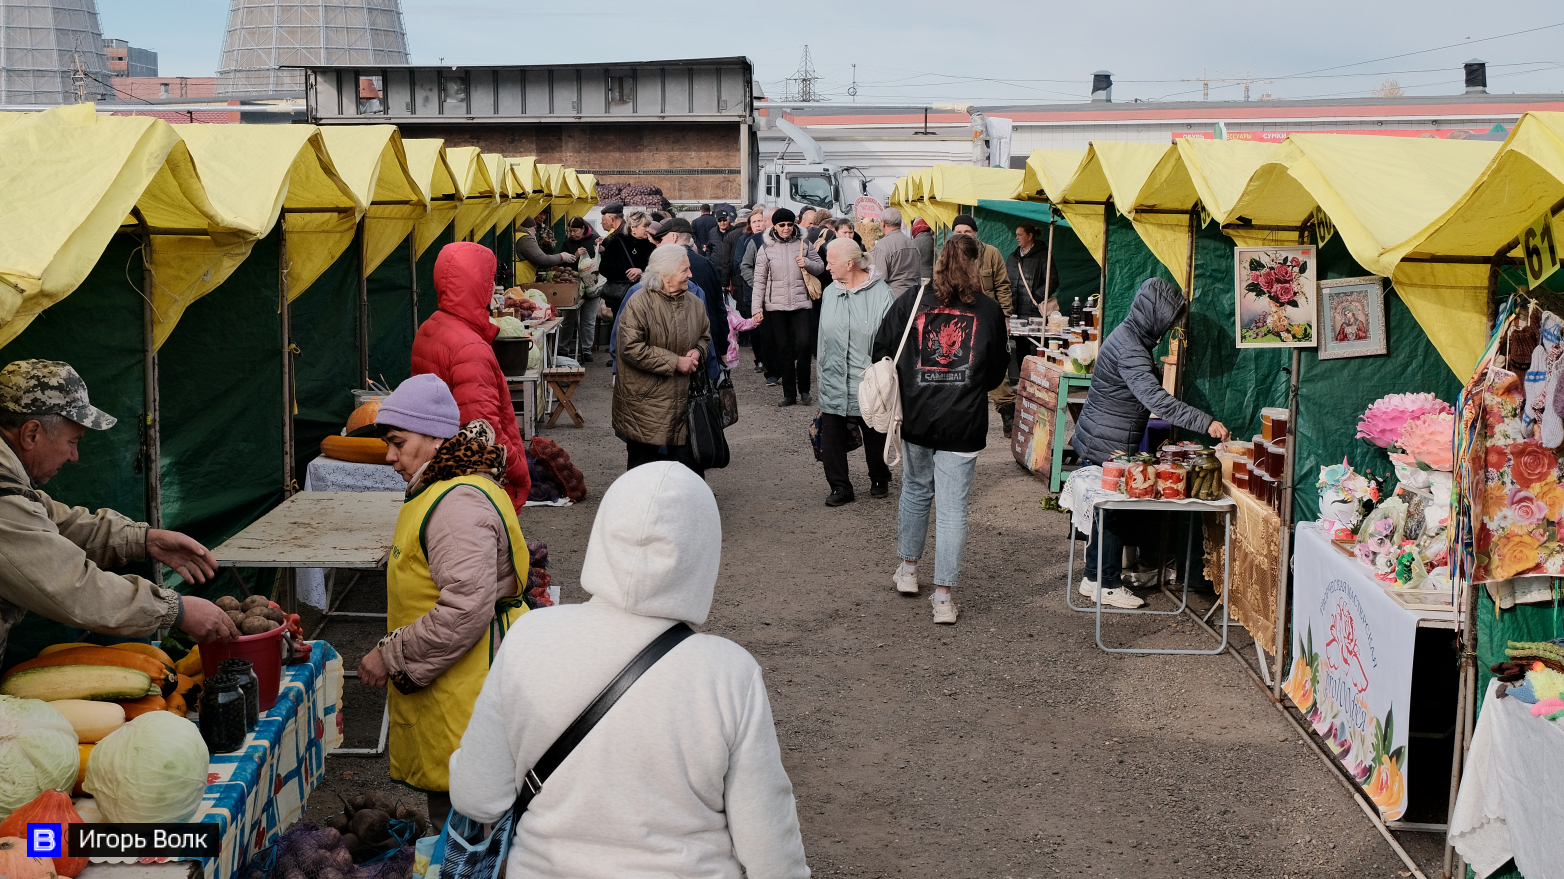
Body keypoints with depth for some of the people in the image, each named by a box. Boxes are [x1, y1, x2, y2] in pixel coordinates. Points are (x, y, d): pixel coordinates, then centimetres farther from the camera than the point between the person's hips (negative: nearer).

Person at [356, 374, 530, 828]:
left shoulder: (459, 504, -20)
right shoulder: (443, 492, 16)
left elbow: (465, 610, -27)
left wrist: (391, 656, -18)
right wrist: (395, 655, 21)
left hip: (463, 701, -11)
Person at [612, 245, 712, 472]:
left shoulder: (695, 304, 8)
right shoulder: (638, 304, -12)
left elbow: (706, 336, 24)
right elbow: (631, 349, -19)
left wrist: (698, 351, -1)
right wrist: (675, 362, -17)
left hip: (682, 399, 5)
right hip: (644, 401, -5)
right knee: (643, 460, 2)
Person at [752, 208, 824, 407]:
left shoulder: (803, 243, 4)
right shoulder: (766, 247, 2)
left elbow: (819, 265, 11)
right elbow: (759, 279, 3)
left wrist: (807, 262, -11)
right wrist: (757, 307, -2)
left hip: (802, 303, 0)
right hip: (776, 305, 1)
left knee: (804, 344, -12)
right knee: (784, 349, 5)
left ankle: (804, 388, 7)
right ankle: (789, 394, 13)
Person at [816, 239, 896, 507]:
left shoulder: (880, 293, -10)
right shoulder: (829, 293, 7)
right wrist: (824, 368, 13)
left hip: (867, 382, -4)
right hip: (834, 382, 4)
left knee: (874, 436, 12)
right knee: (831, 437, 1)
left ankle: (880, 480, 33)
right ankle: (840, 487, 13)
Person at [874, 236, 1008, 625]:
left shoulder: (912, 301, -3)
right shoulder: (989, 311, -4)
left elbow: (882, 350, 3)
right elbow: (997, 372, 5)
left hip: (916, 418, 2)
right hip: (964, 424, -2)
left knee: (915, 491, 22)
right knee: (952, 508, 2)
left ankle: (908, 570, 35)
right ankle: (943, 597, 5)